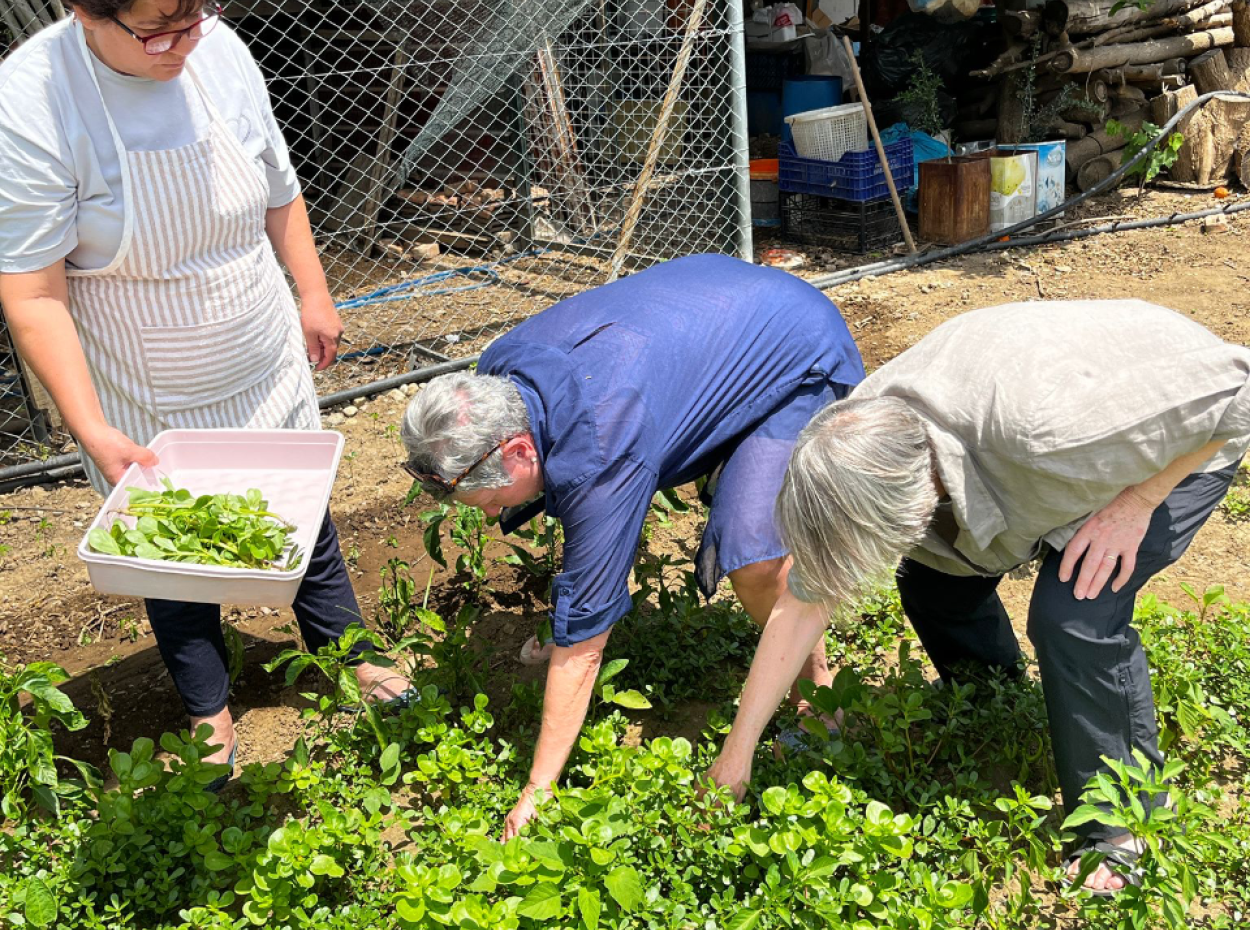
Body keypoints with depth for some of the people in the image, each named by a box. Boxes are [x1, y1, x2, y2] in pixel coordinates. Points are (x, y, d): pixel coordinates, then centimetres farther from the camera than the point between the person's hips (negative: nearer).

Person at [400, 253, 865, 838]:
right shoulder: (494, 377, -15)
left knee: (753, 559, -26)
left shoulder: (597, 457, -39)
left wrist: (537, 792, -25)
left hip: (805, 356, -8)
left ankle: (817, 687, -1)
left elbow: (582, 642, -33)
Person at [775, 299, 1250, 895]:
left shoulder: (1037, 420, -46)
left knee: (1071, 614, -23)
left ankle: (1121, 829, 0)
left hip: (1181, 448, -6)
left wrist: (1136, 504, -26)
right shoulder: (862, 439, -24)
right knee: (930, 579, -2)